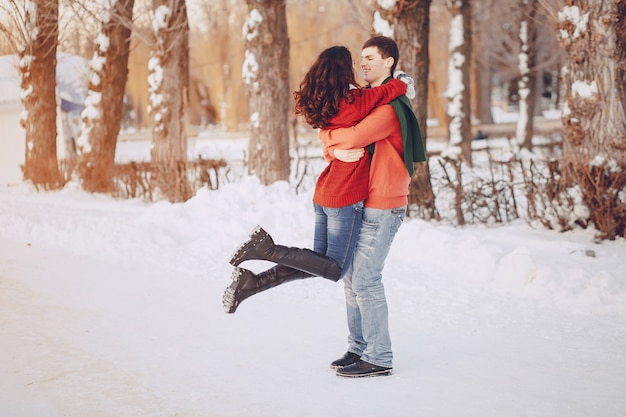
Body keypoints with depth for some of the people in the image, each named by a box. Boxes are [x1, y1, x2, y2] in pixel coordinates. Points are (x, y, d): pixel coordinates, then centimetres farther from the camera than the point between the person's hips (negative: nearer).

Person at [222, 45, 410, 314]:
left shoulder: (326, 104, 7)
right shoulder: (355, 101, -15)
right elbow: (398, 87, -11)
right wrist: (404, 83, 12)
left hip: (324, 193, 8)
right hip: (345, 198, -8)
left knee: (319, 262, 17)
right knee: (335, 269, 3)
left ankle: (251, 283, 4)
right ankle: (269, 249, -10)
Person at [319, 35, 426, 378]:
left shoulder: (390, 108, -15)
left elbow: (354, 137, -26)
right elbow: (340, 136, 14)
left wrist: (326, 136, -6)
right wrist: (336, 148, -10)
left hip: (382, 208, -9)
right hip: (361, 202, 9)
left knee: (365, 279, -9)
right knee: (352, 275, 11)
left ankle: (379, 359, -1)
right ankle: (358, 348, 20)